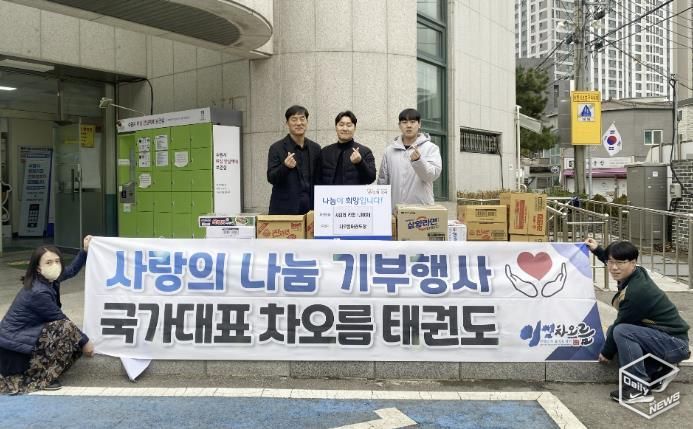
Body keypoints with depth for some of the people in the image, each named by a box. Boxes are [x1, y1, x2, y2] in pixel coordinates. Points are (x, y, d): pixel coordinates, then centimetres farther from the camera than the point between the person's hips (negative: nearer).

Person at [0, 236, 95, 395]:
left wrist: (85, 251, 13)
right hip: (13, 350, -10)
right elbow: (62, 320, -16)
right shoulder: (38, 292, -24)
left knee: (76, 341, 7)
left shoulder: (49, 279, 2)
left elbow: (71, 270, 21)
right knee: (68, 329, -24)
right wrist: (84, 342, -7)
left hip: (22, 338, 10)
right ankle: (40, 380, -12)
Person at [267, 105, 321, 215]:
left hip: (310, 209, 3)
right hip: (284, 210, -3)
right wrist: (285, 166, -25)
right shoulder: (276, 148, -1)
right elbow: (271, 178, -6)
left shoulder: (315, 148, 10)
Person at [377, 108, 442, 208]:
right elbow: (382, 182, 11)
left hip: (423, 208, -2)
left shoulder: (431, 148, 1)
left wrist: (418, 161, -29)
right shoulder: (389, 150, 8)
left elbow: (433, 174, -12)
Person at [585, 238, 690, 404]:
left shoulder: (636, 292, -27)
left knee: (621, 332, -27)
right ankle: (657, 373, 14)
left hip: (674, 344, -10)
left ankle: (640, 389, -16)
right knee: (613, 330, 11)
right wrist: (598, 250, 27)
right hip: (664, 338, 10)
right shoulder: (637, 273, -2)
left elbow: (620, 325, -15)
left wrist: (606, 353, -2)